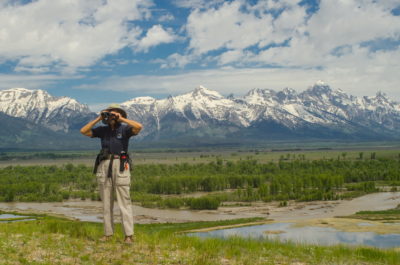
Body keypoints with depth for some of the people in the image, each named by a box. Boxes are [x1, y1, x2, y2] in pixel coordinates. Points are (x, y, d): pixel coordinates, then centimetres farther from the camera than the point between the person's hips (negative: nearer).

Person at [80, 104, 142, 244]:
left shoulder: (124, 129, 2)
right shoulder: (102, 130, 12)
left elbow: (138, 127, -16)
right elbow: (83, 131, 7)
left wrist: (122, 119, -11)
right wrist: (98, 119, 2)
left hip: (120, 165, -4)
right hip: (104, 165, 4)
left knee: (124, 201, -7)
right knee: (106, 202, 7)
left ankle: (128, 235, -7)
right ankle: (108, 233, 13)